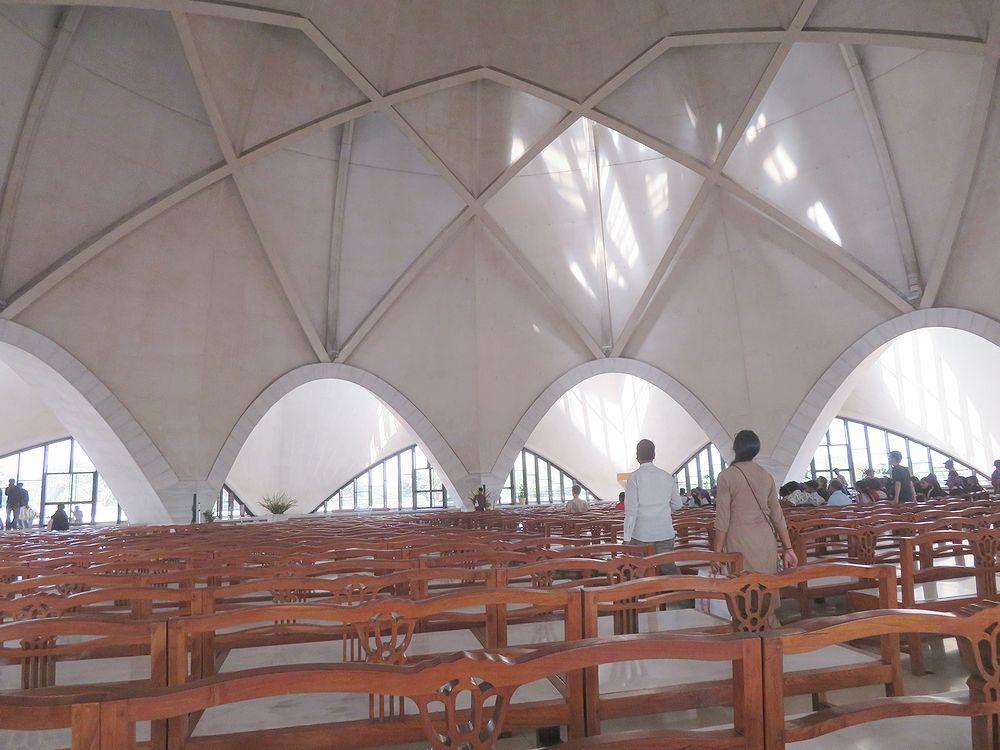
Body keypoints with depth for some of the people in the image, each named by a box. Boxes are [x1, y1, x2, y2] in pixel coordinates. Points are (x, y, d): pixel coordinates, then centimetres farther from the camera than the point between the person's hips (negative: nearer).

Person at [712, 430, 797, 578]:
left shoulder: (726, 476, -6)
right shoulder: (766, 475, 7)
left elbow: (723, 519, -9)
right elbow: (778, 516, 9)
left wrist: (717, 553, -4)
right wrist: (788, 548, 14)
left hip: (740, 544, -4)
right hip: (766, 543, 5)